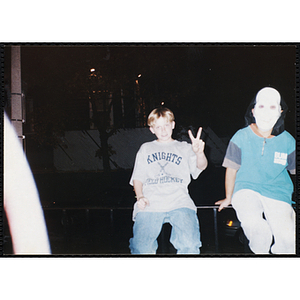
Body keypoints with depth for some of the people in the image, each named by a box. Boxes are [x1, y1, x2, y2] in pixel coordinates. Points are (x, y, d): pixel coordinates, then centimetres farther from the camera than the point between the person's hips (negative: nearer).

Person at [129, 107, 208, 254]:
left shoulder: (184, 148, 21)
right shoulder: (146, 148, 26)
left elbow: (201, 166, 4)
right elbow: (137, 177, 22)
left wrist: (199, 153, -20)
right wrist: (140, 196, 1)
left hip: (179, 202, -1)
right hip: (150, 203, 1)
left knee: (190, 245, -25)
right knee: (142, 250, -15)